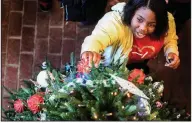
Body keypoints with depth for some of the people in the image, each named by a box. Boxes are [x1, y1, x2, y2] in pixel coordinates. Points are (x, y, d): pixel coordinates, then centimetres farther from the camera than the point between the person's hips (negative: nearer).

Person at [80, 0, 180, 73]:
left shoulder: (167, 21, -26)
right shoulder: (115, 21, -42)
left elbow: (170, 39, -3)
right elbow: (98, 37, -62)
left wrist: (172, 52, -24)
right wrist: (90, 51, -85)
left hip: (140, 65, 3)